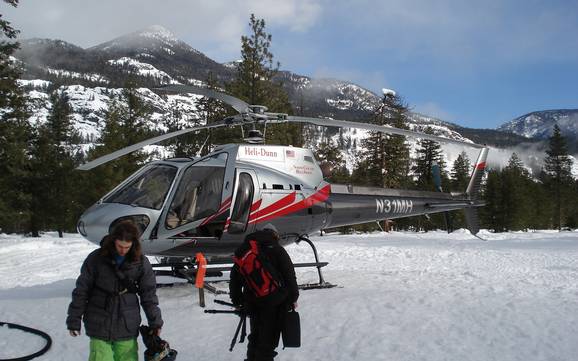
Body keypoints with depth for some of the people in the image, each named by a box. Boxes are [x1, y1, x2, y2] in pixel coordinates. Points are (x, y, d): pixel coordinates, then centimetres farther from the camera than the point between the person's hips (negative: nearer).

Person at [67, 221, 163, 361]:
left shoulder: (141, 262, -3)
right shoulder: (96, 259, -7)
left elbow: (148, 294, 5)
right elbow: (81, 291, -1)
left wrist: (155, 322, 7)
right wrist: (74, 321, 1)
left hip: (127, 327, 1)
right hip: (99, 326, -1)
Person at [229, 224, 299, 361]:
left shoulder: (245, 249, 11)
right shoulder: (277, 249, -4)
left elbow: (235, 276, 12)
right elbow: (289, 275, -8)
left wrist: (237, 301, 18)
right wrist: (293, 298, 2)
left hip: (252, 301, 5)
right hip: (274, 303, -5)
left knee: (255, 336, 22)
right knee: (268, 339, 3)